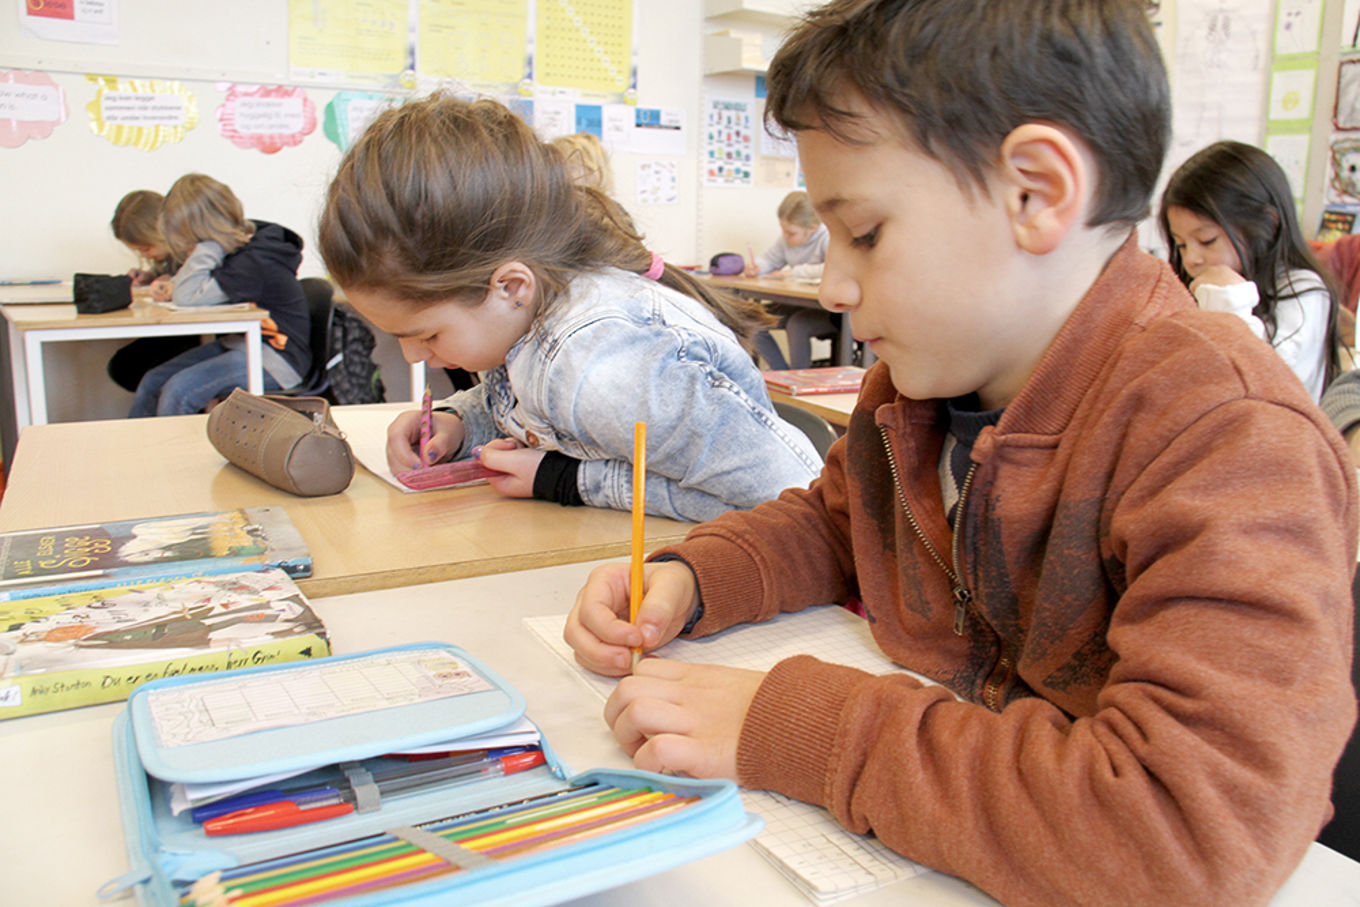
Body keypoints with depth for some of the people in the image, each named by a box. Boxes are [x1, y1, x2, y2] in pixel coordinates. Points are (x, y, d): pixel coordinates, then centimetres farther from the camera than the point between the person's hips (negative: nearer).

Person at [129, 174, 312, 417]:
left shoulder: (253, 262, -24)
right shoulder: (238, 246, 3)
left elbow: (187, 297, -26)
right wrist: (172, 285, -2)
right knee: (152, 383, 3)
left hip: (274, 359, -10)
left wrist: (208, 245, -22)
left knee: (178, 392, -23)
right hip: (237, 343, 10)